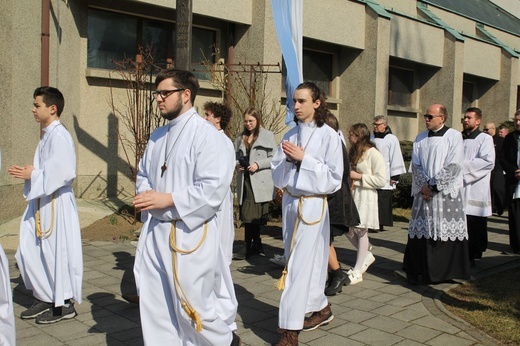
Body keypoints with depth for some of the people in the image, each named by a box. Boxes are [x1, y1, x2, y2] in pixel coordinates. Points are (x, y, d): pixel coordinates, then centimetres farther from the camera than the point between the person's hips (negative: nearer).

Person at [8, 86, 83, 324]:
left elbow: (64, 172, -25)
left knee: (57, 251, 0)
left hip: (57, 204, -10)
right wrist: (28, 173, 5)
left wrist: (32, 175, -18)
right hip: (41, 202, 10)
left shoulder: (59, 136, -16)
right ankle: (45, 298, 27)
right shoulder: (47, 135, 14)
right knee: (29, 251, 14)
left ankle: (64, 304, 15)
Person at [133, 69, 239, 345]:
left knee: (191, 306, 3)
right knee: (153, 304, 13)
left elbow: (214, 188, -21)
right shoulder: (158, 135, 12)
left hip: (189, 233, -7)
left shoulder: (205, 134, -13)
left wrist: (168, 199, -20)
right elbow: (143, 174, 22)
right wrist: (145, 194, -1)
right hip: (154, 229, 8)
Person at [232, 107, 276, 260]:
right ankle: (256, 245, 20)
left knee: (251, 216, -7)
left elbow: (274, 157, -2)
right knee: (248, 215, 8)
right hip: (244, 181, 5)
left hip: (259, 182, -5)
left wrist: (258, 164, -13)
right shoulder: (240, 137, 16)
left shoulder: (267, 135, 2)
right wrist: (236, 164, 1)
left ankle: (249, 247, 1)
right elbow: (235, 156, 23)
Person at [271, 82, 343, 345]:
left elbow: (334, 178, -10)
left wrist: (303, 158, -16)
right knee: (308, 261, 14)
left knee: (299, 265, -7)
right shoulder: (290, 135, 8)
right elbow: (276, 173, 9)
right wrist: (288, 160, -11)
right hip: (289, 202, 6)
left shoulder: (328, 136, -7)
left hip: (313, 204, -6)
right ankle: (321, 308, 34)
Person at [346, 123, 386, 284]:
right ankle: (367, 256, 30)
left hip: (366, 196, -8)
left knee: (361, 230, -2)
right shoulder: (354, 152, 15)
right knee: (348, 229, 6)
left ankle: (357, 272, 6)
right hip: (352, 194, 8)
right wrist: (348, 175, 6)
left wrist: (359, 176, -15)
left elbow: (381, 180, -14)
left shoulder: (373, 154, -10)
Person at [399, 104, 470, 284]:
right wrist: (423, 185, -7)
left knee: (448, 232, -2)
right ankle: (414, 270, 9)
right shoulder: (420, 138, 12)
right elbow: (415, 165, 7)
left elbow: (454, 166, -11)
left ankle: (450, 271, 8)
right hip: (423, 193, 4)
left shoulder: (454, 137, -3)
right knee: (421, 231, 4)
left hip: (447, 193, -4)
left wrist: (433, 185, -12)